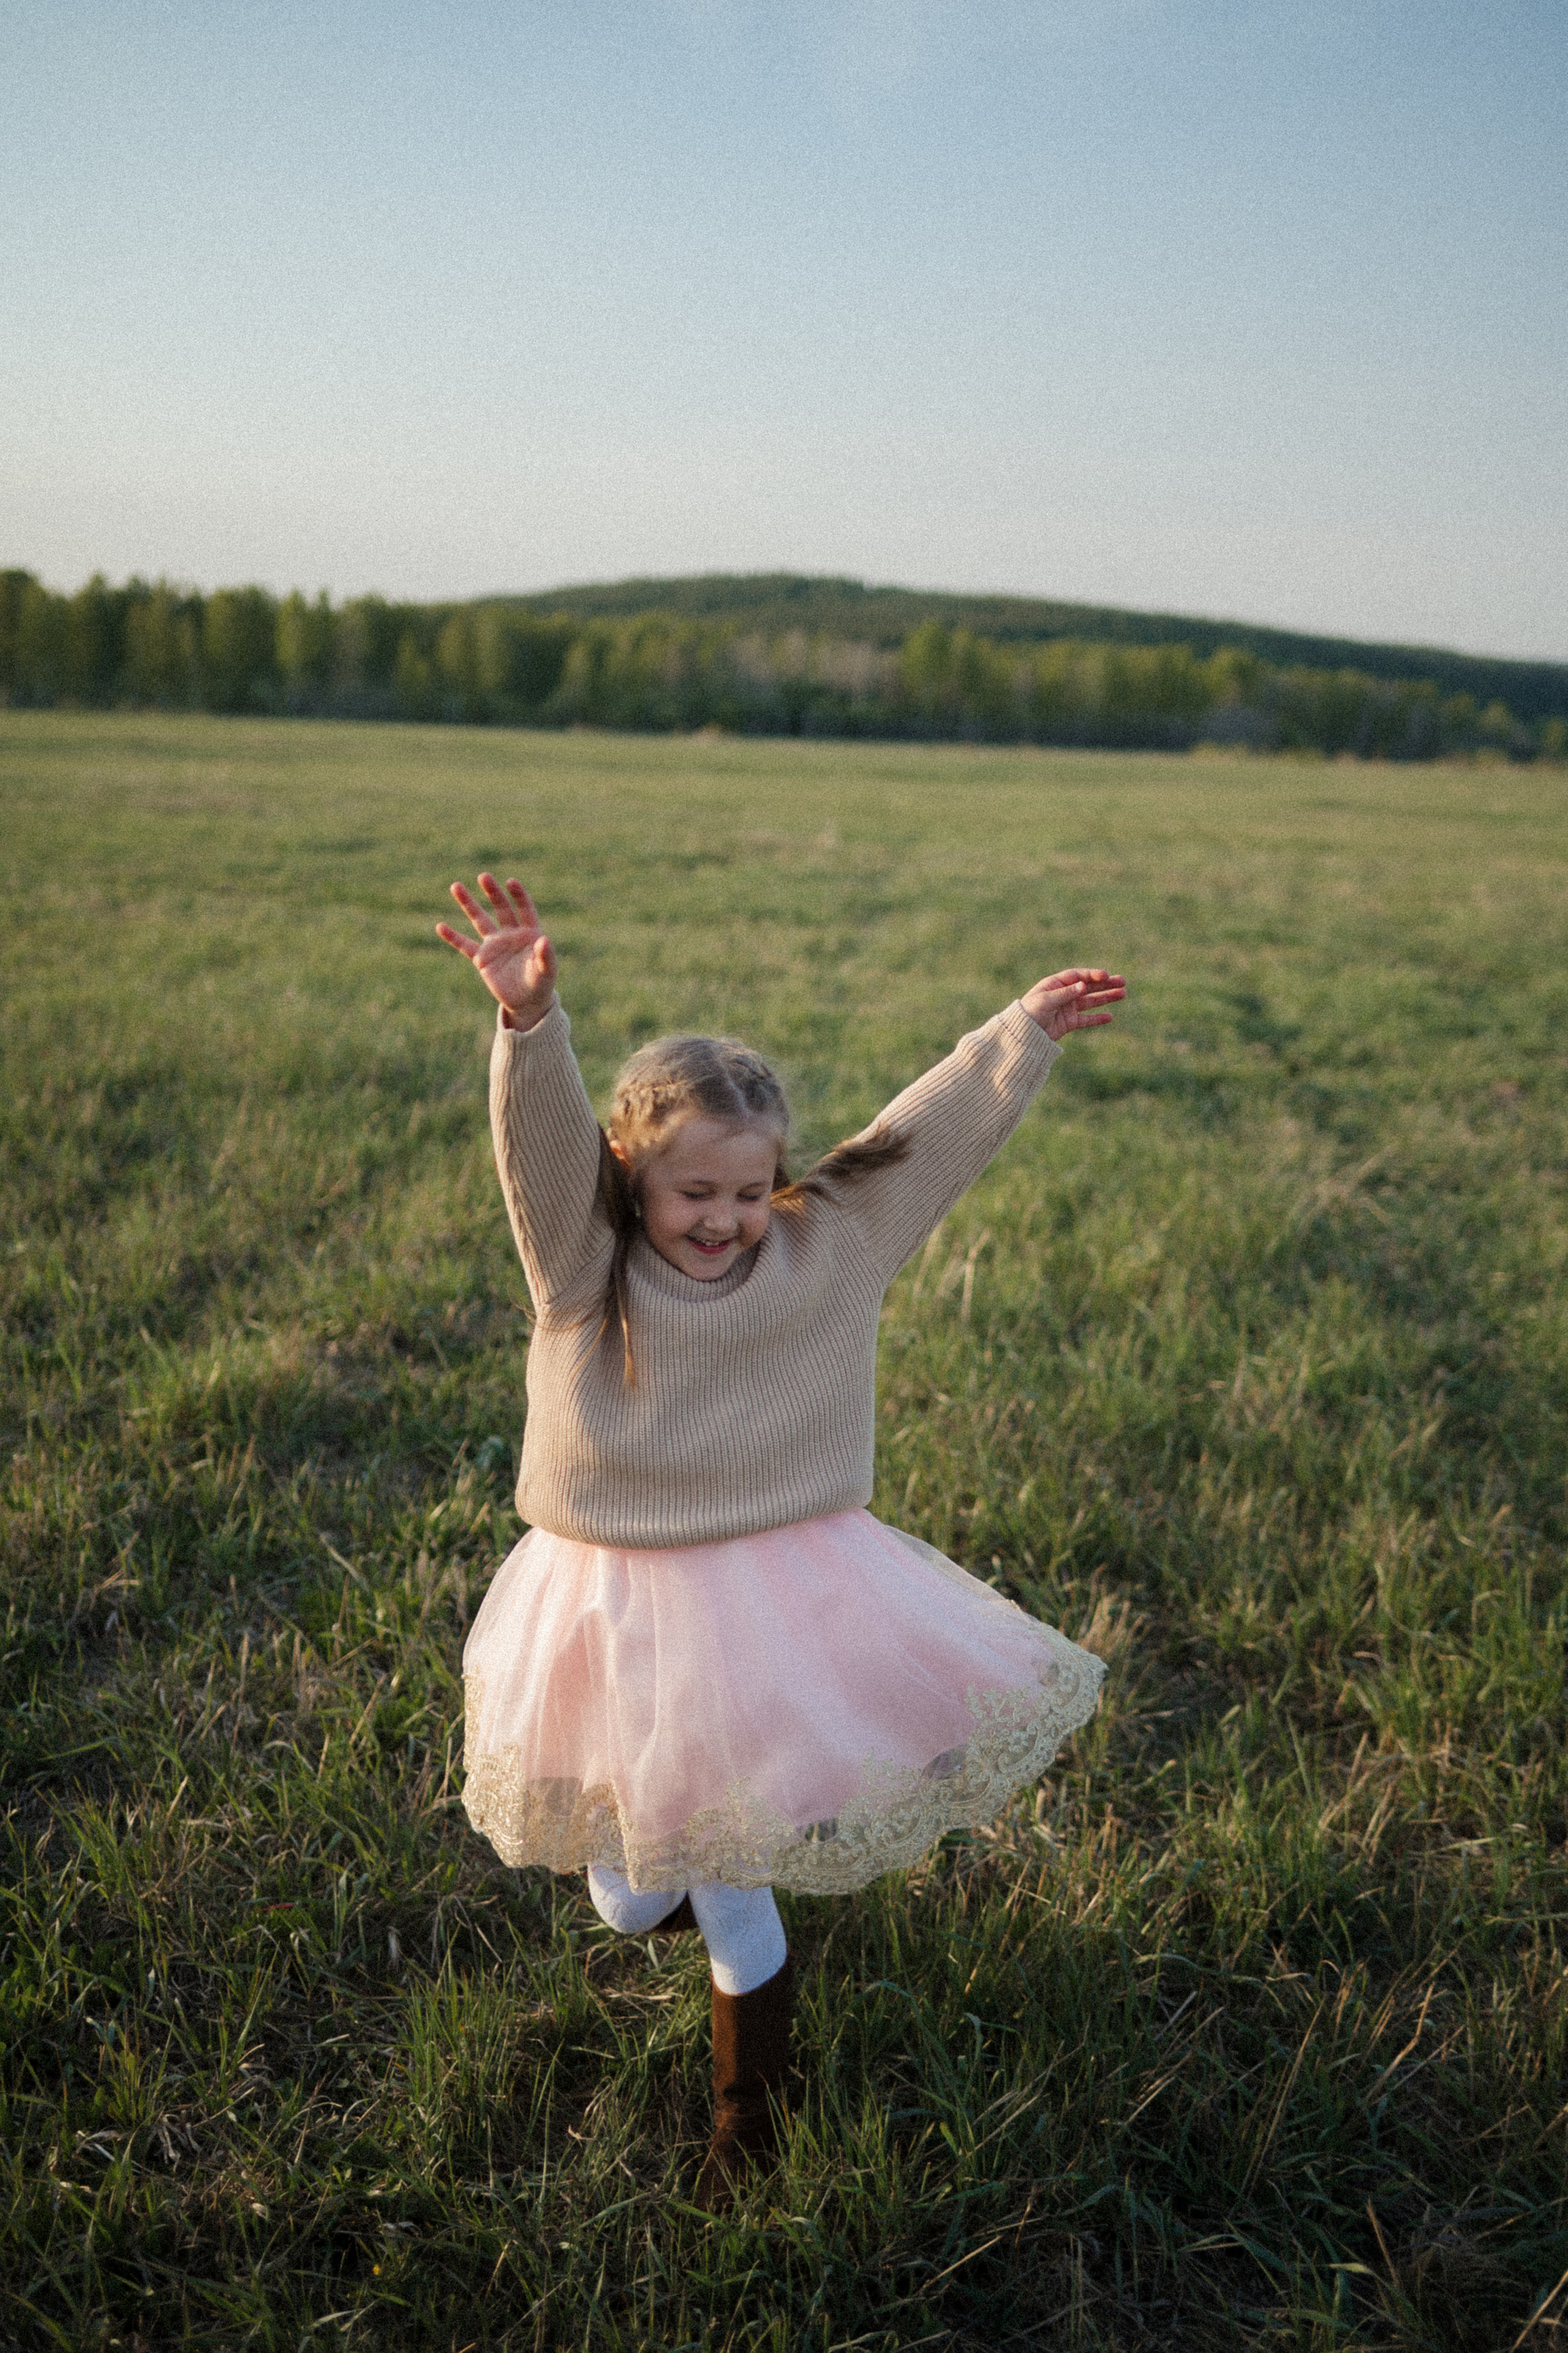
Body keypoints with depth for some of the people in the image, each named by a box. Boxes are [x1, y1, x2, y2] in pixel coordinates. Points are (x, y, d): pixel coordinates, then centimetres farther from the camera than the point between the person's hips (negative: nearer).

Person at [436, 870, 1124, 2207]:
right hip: (615, 1613, 1)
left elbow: (931, 1134, 0)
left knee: (736, 1906, 8)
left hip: (773, 1605, -1)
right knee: (631, 1902, 16)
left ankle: (750, 2128, 36)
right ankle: (697, 1876, 54)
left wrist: (1030, 1033, 0)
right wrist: (529, 1019, -46)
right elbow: (540, 1140, -28)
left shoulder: (827, 1249, -6)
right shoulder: (580, 1264, -11)